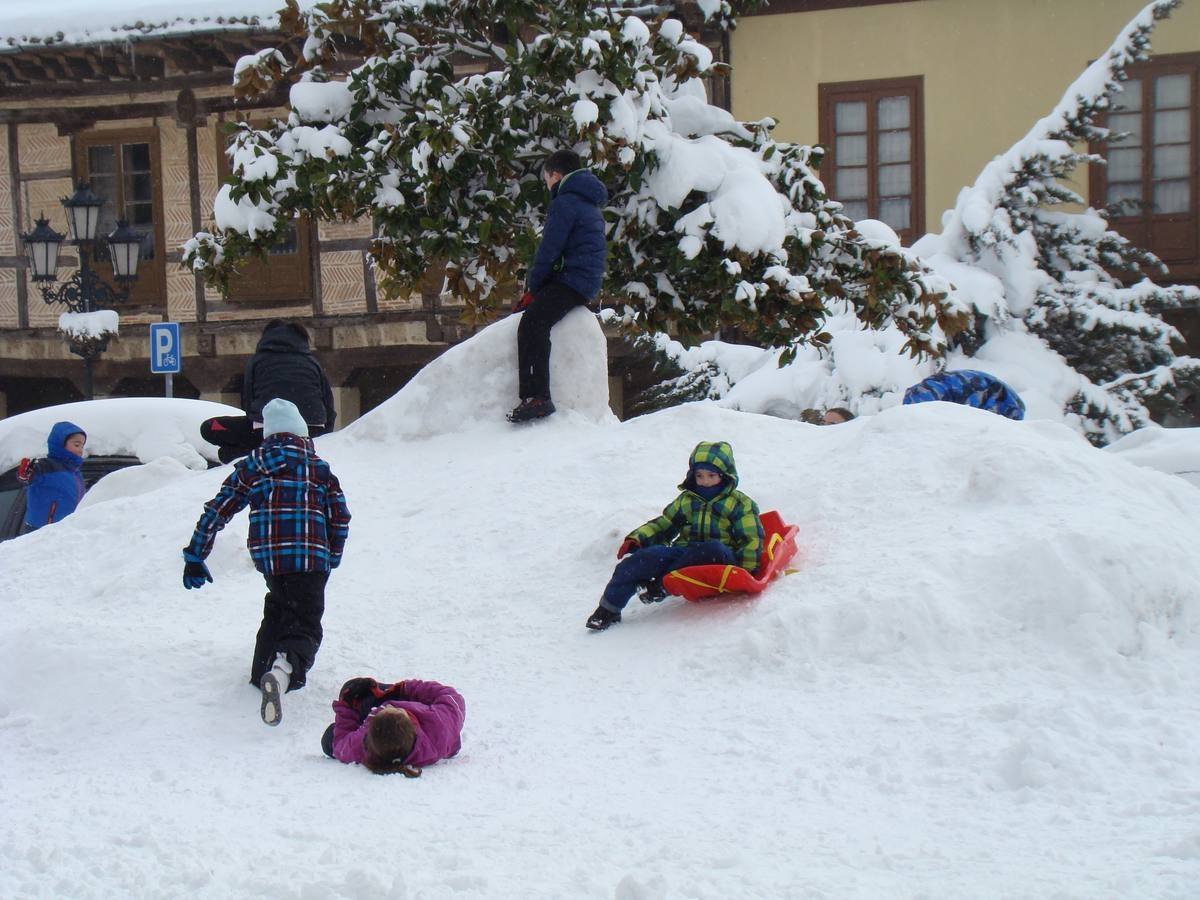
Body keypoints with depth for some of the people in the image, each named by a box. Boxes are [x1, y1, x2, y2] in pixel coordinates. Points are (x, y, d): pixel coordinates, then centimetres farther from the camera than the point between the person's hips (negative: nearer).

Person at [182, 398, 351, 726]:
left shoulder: (251, 466, 12)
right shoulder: (318, 468, 8)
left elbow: (217, 510, 10)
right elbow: (340, 515, 7)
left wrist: (194, 557, 15)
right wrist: (333, 556, 23)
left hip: (267, 558, 3)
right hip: (310, 560, -3)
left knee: (277, 609, 30)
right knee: (305, 625, -9)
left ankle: (262, 671, 30)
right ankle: (284, 670, -39)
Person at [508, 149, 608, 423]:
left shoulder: (565, 203, -10)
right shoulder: (589, 204, 23)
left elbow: (549, 249, -14)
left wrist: (533, 287, -1)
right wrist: (536, 289, 22)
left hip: (571, 281, -11)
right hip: (588, 281, 11)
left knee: (532, 323, -27)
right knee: (521, 312, 25)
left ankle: (537, 397, -39)